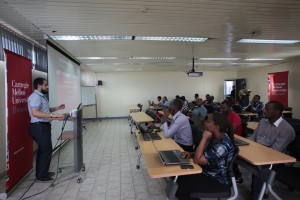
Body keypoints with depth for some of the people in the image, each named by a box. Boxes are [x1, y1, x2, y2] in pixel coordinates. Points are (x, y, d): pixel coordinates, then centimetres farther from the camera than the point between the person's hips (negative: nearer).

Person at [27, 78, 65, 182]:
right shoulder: (35, 97, -17)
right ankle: (42, 176, 8)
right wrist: (53, 115, -35)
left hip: (43, 126, 11)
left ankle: (41, 172, 30)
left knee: (42, 150, 18)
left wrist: (57, 108, 11)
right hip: (39, 127, -11)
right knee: (46, 150, -5)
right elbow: (35, 113, -30)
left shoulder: (41, 96, 16)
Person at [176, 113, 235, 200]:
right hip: (208, 172, 8)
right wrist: (191, 154, -9)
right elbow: (202, 154, 10)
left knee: (182, 185, -13)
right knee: (180, 174, 3)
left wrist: (204, 138, -29)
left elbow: (197, 160, -31)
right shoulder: (214, 137, -5)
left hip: (218, 181, -8)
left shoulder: (223, 146, -32)